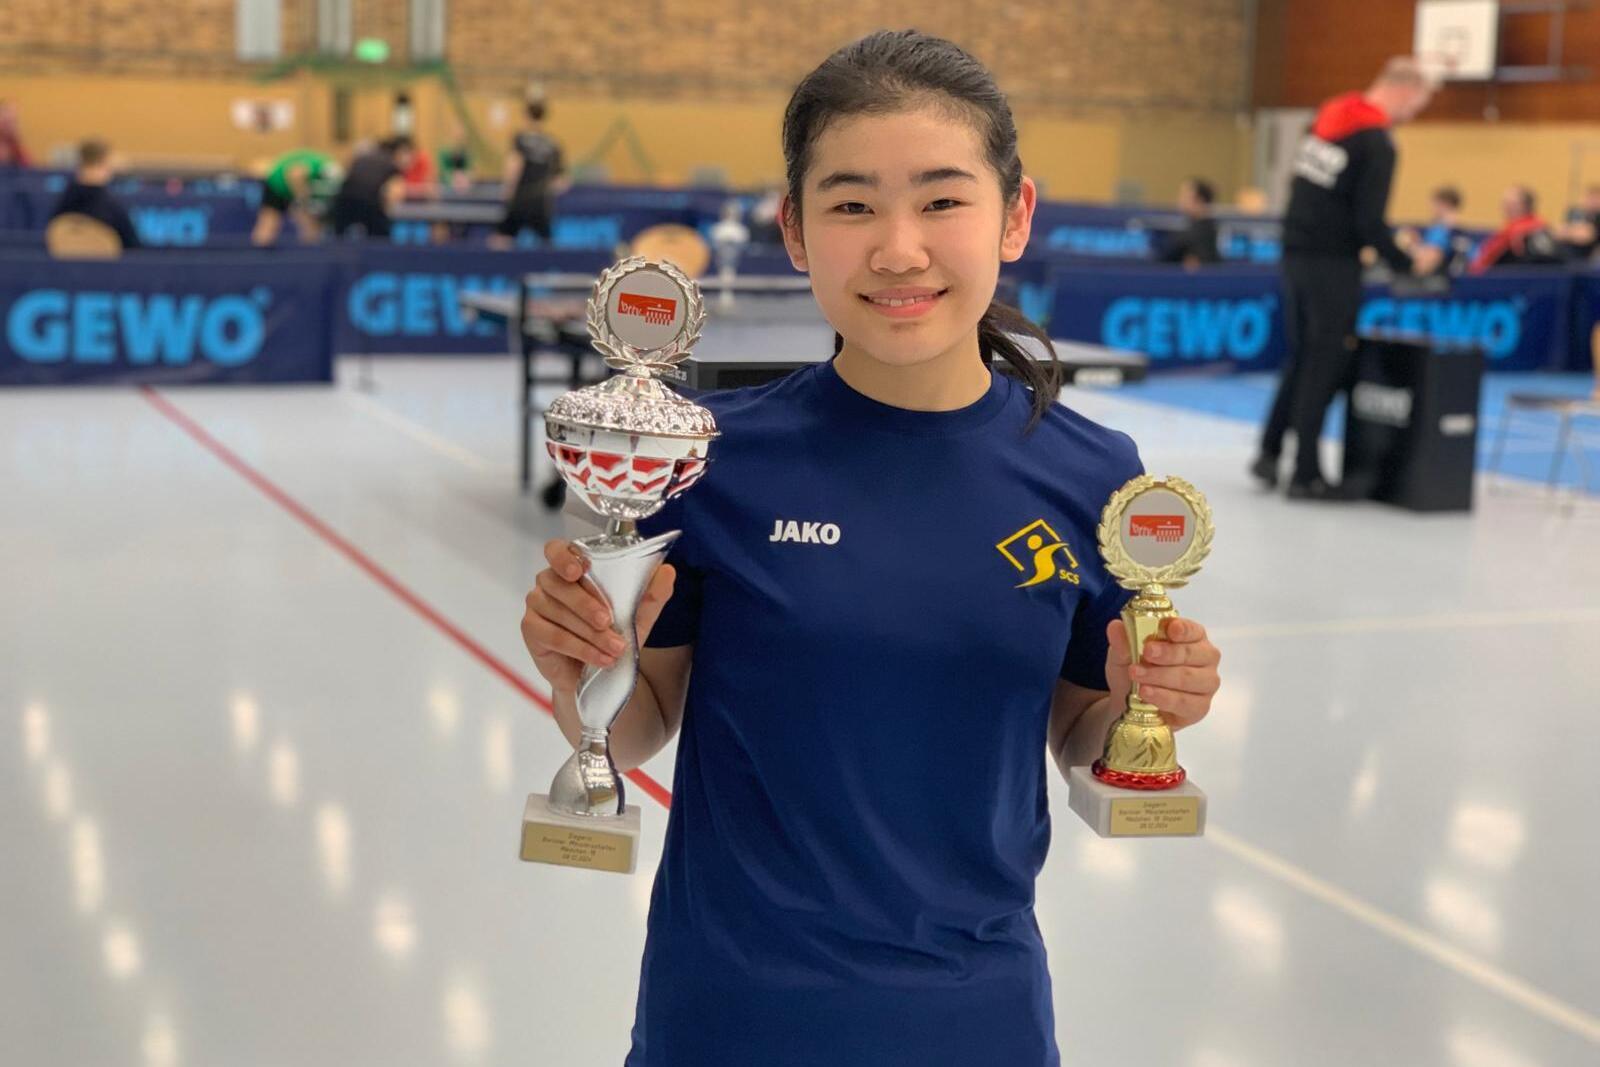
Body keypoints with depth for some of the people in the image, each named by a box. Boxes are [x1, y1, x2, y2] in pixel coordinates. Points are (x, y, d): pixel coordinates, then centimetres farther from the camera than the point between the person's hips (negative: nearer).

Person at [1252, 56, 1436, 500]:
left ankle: (1269, 452, 21)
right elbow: (1370, 221, -18)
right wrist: (1407, 264, -5)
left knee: (1301, 358, 19)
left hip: (1296, 252, 7)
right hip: (1333, 264, -7)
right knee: (1325, 366, 1)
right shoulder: (1377, 144, -15)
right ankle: (1305, 476, 6)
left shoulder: (1328, 115, 10)